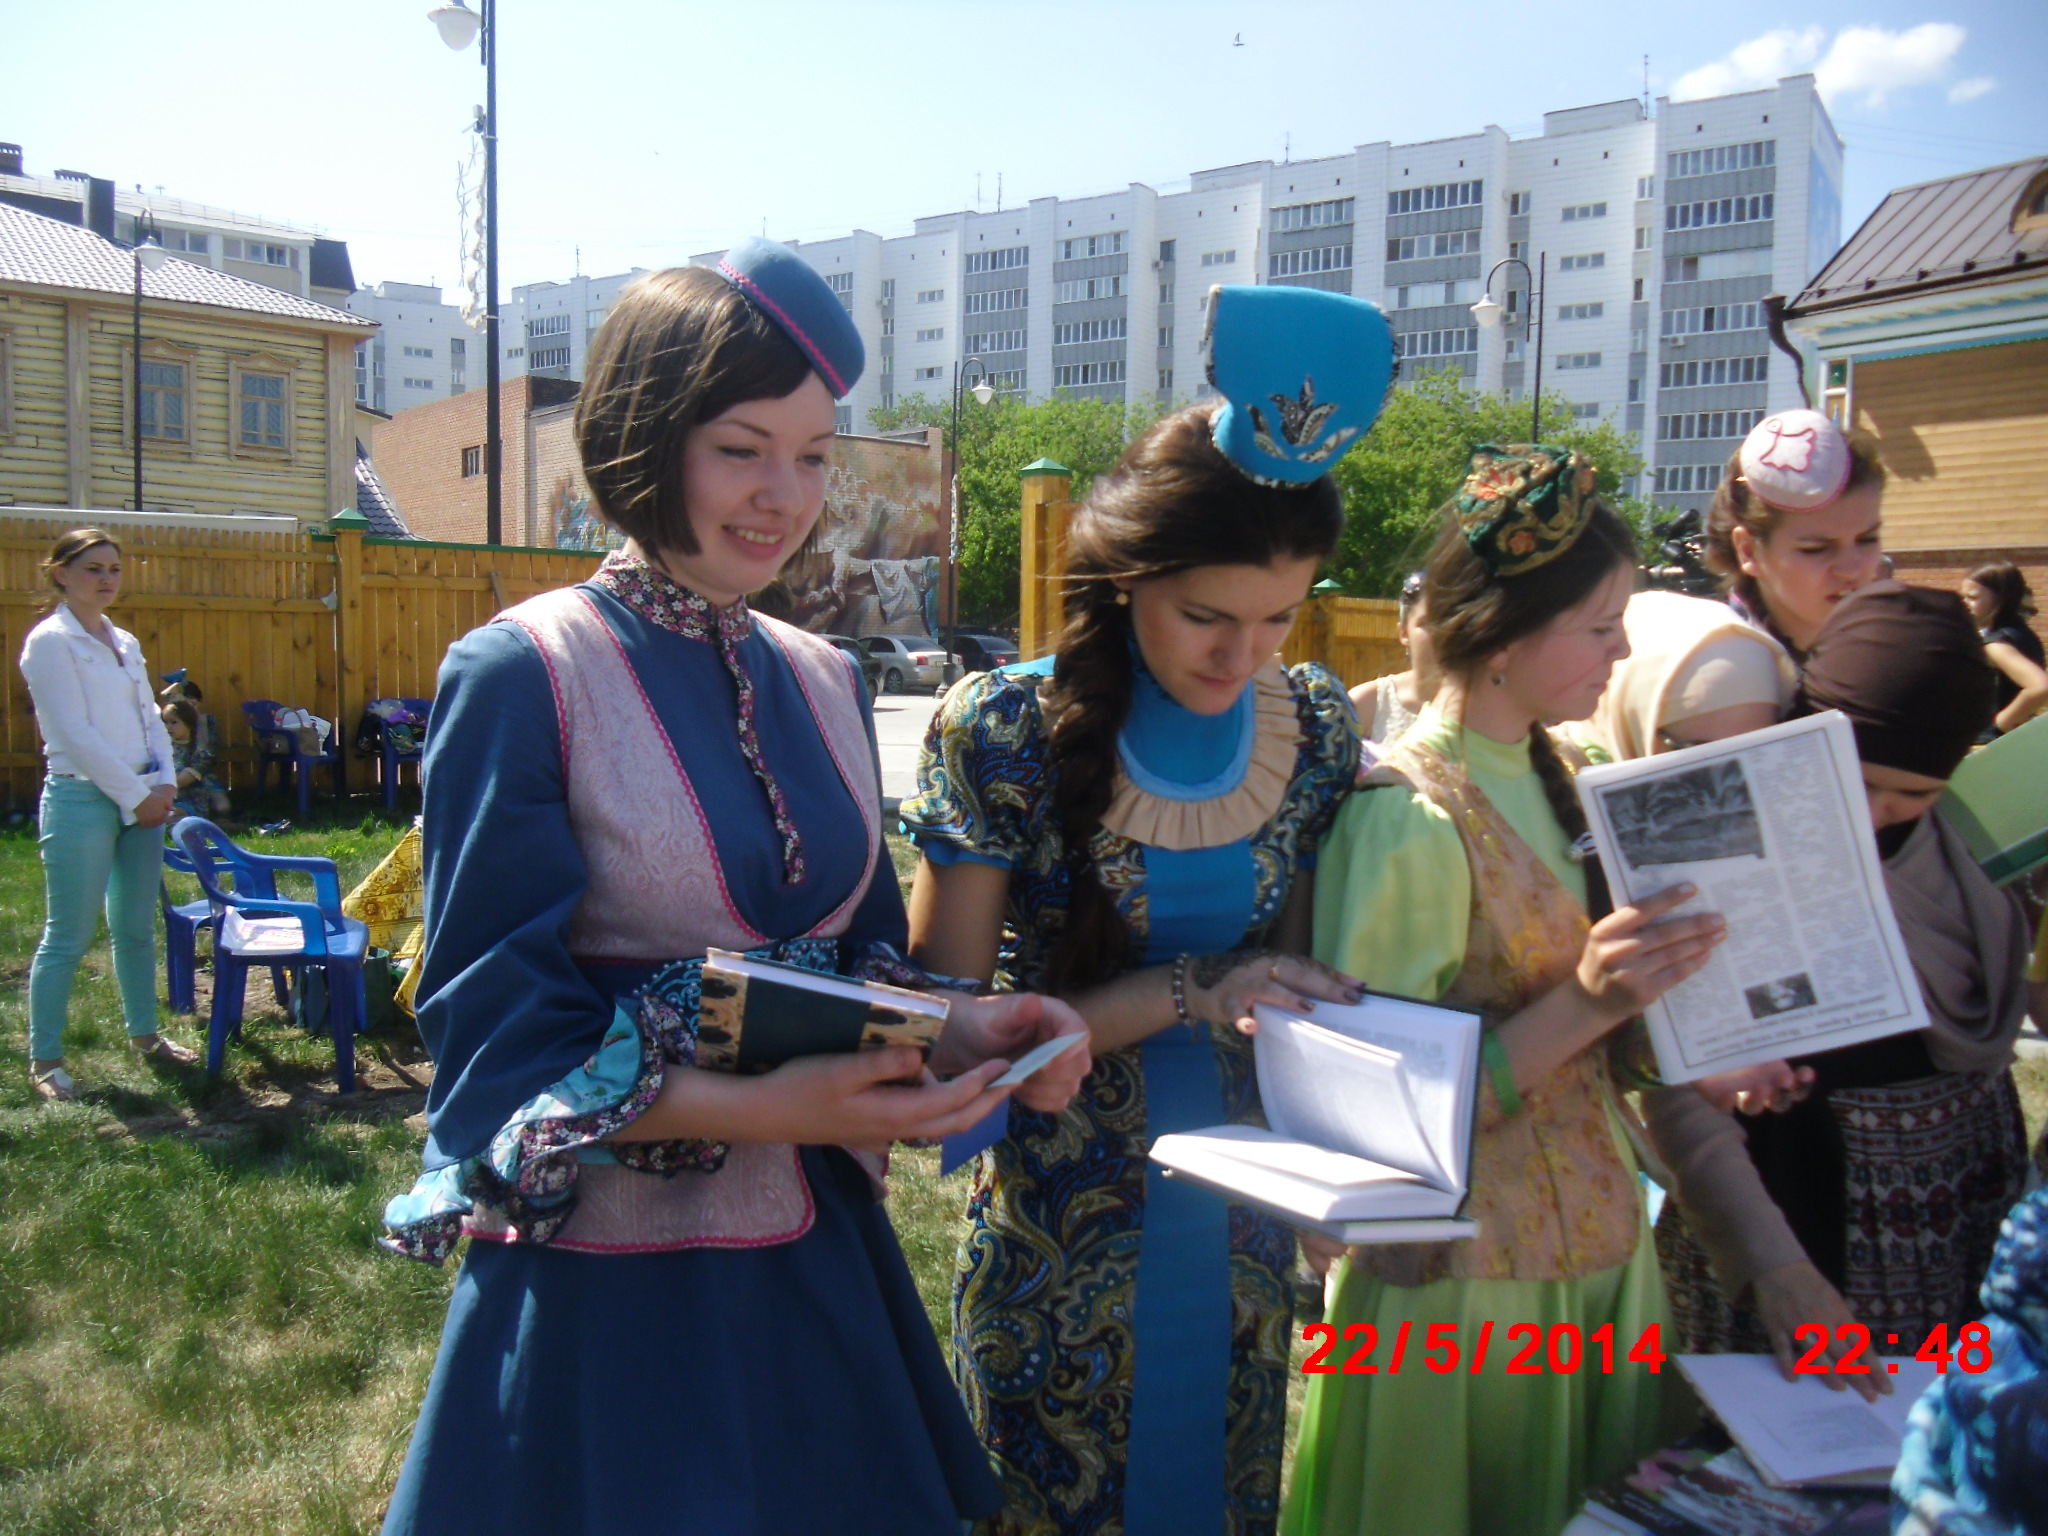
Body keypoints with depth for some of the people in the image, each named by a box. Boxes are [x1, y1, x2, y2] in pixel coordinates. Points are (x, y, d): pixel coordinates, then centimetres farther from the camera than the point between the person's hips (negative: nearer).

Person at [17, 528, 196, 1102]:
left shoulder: (124, 642, 13)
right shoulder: (50, 641, -9)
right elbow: (74, 733, -14)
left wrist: (163, 783, -1)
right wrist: (134, 794, -12)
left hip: (140, 799, 7)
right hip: (81, 798, -7)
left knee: (137, 926, 15)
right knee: (68, 936, -1)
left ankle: (143, 1033, 28)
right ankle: (44, 1059, 10)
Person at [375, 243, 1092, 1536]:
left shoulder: (824, 683, 5)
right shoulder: (523, 677, -12)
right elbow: (494, 1039, -14)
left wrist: (961, 1028, -9)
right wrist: (761, 1108, -26)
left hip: (819, 1256, 6)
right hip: (607, 1274, -5)